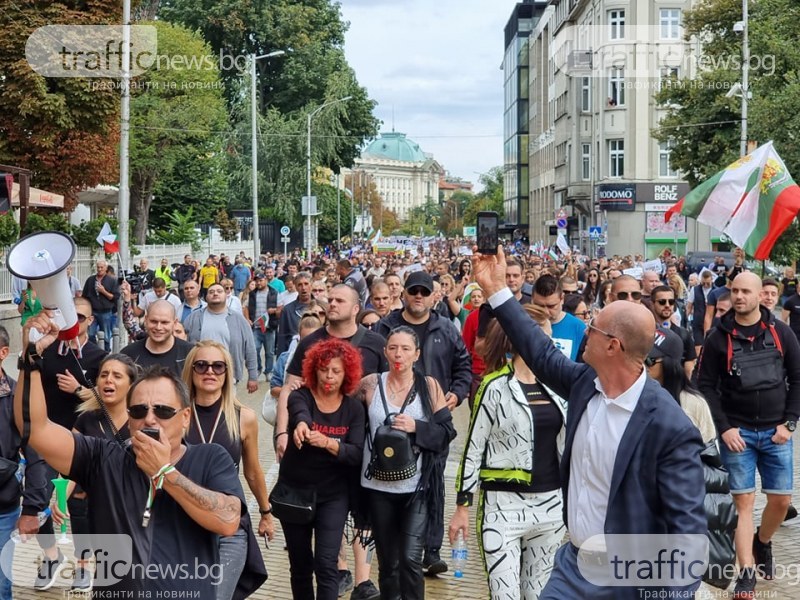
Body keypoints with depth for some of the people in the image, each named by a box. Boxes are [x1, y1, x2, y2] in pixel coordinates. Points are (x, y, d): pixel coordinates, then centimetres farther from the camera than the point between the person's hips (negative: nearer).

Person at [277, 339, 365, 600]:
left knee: (326, 564, -10)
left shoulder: (354, 408, -4)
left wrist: (327, 442, -36)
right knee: (300, 563, 12)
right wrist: (301, 424, -59)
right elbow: (300, 412, -34)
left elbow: (356, 454, -16)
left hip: (333, 495, 0)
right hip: (294, 491, 1)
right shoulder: (300, 396, -8)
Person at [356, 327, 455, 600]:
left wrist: (417, 428, -17)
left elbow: (447, 432, -3)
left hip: (417, 487, -2)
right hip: (379, 486, 2)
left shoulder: (429, 386, -3)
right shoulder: (370, 384, 0)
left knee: (410, 559, -12)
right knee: (387, 561, 13)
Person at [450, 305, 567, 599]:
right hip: (504, 505, -6)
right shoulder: (496, 387, -8)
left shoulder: (553, 386, 8)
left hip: (551, 503, 6)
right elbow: (473, 450, -5)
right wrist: (462, 506, -6)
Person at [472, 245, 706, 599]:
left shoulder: (670, 428, -24)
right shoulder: (585, 382, -3)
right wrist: (496, 289, 14)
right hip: (573, 565, 7)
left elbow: (687, 528, -22)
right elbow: (542, 354, 14)